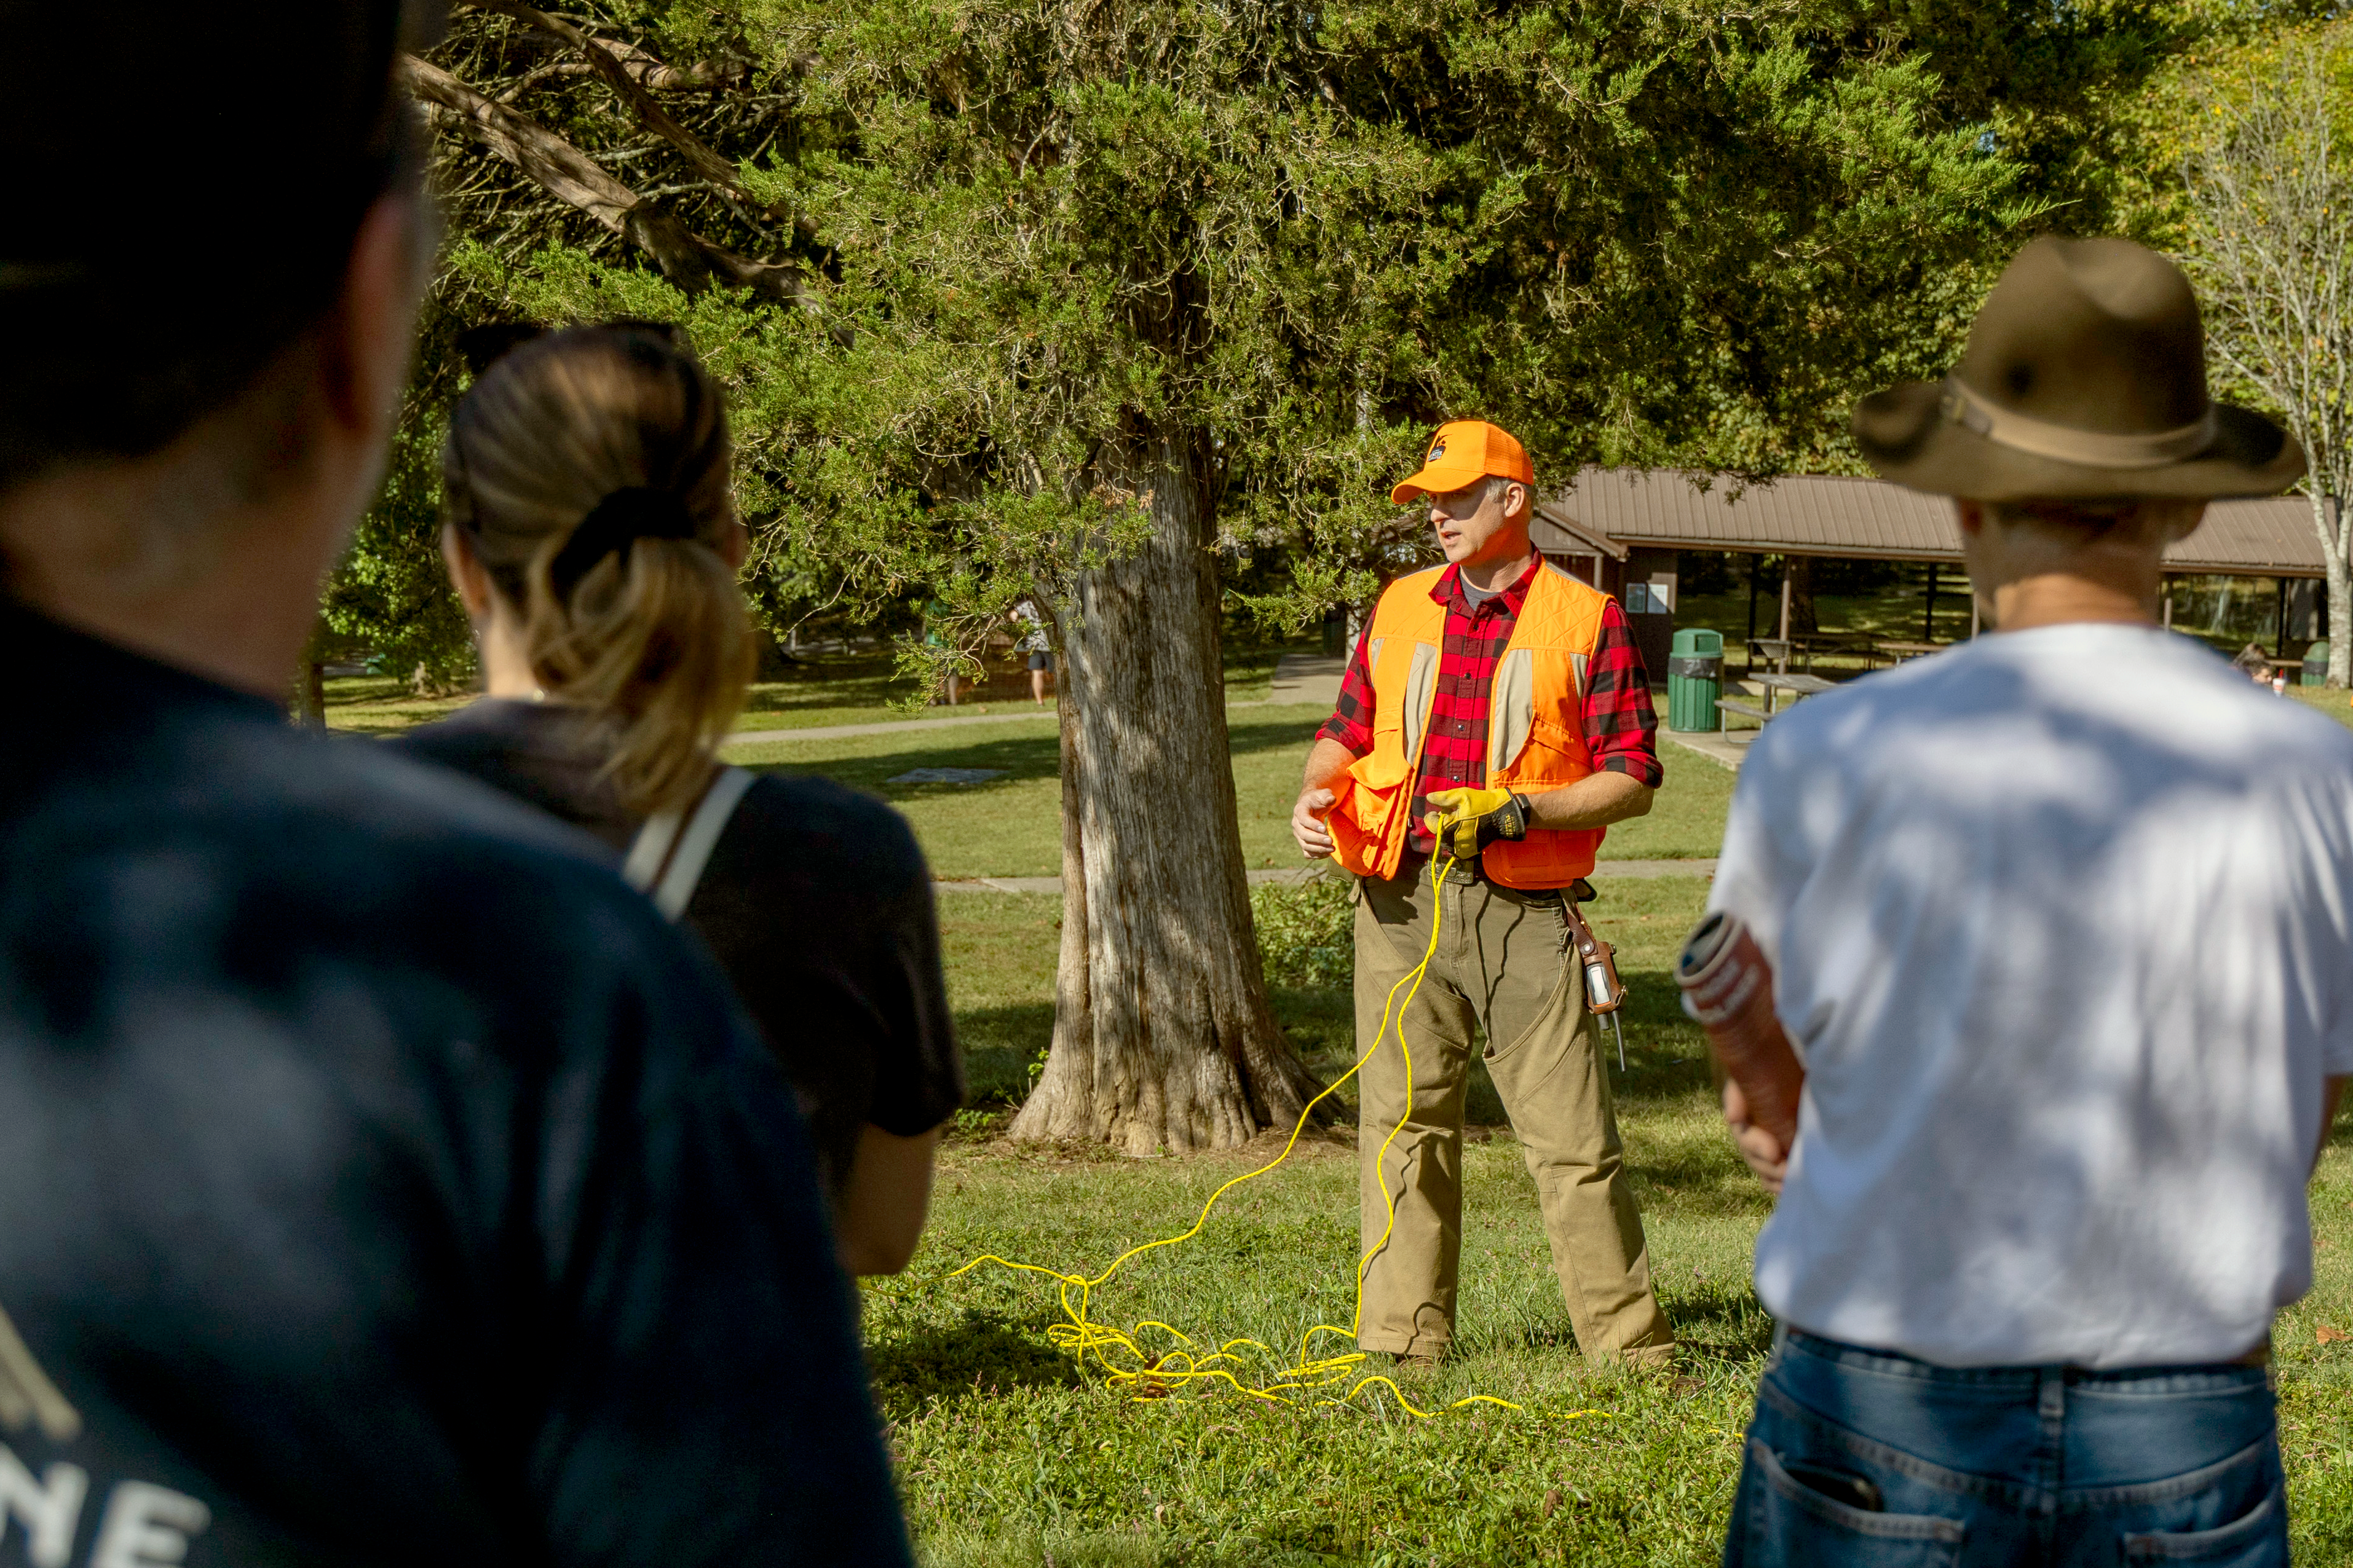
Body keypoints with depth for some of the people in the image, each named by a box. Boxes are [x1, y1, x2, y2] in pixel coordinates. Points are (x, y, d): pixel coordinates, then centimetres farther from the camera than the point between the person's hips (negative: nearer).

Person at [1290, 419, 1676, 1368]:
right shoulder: (1400, 609, 15)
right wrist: (1317, 789, 0)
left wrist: (1520, 811, -14)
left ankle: (1634, 1349, 5)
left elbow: (1633, 780, -2)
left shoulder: (1586, 620, 1)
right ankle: (1403, 1341, 14)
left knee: (1573, 1138, -3)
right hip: (1402, 904, 4)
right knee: (1402, 1125, 6)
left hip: (1525, 915, -4)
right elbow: (1350, 730, 22)